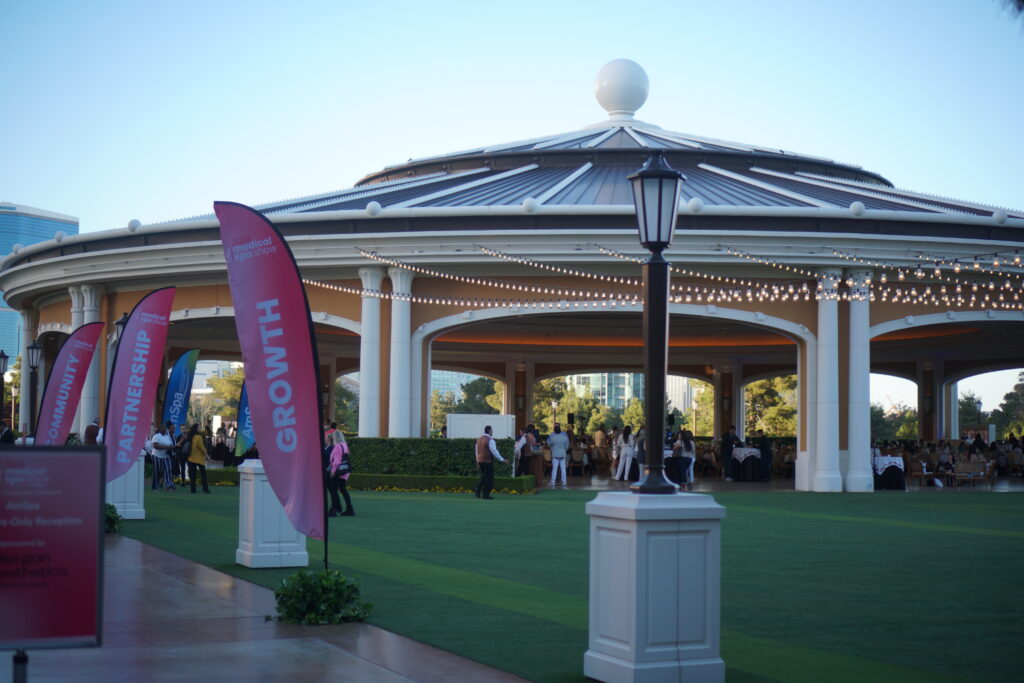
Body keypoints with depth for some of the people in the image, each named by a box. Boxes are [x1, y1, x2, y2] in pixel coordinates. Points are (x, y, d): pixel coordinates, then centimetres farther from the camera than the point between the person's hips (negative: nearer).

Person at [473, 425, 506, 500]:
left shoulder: (479, 440, 10)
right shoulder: (490, 440, -13)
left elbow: (477, 451, 15)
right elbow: (494, 451, -15)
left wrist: (478, 461, 23)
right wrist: (502, 460, -7)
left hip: (480, 461, 7)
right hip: (488, 461, -7)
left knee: (484, 476, 19)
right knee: (489, 477, 2)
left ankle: (477, 489, 3)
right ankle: (485, 495, 3)